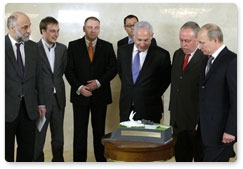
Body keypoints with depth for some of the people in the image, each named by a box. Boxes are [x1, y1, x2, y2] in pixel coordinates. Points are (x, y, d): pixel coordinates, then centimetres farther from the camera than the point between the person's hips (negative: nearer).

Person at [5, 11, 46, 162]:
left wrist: (41, 103, 11)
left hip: (29, 108, 5)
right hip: (7, 108, -4)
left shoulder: (33, 47, 8)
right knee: (6, 151, 7)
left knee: (28, 150, 13)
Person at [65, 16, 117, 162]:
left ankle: (101, 159, 16)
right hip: (80, 94, 0)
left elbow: (113, 68, 3)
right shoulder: (73, 46, 4)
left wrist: (99, 82, -11)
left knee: (100, 130, 7)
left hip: (100, 95, 1)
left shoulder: (107, 47, 5)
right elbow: (69, 70, 1)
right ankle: (79, 160, 11)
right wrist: (79, 87, -11)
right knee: (80, 131, 3)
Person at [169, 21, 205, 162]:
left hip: (197, 121, -7)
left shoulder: (205, 58, -16)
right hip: (178, 119, 7)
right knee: (181, 157, 16)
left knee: (200, 158, 8)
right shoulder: (177, 54, 10)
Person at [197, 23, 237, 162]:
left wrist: (230, 130, -17)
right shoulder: (209, 60, 14)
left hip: (221, 131, -8)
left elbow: (236, 99, -17)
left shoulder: (232, 61, -13)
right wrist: (200, 122, 15)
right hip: (207, 128, 8)